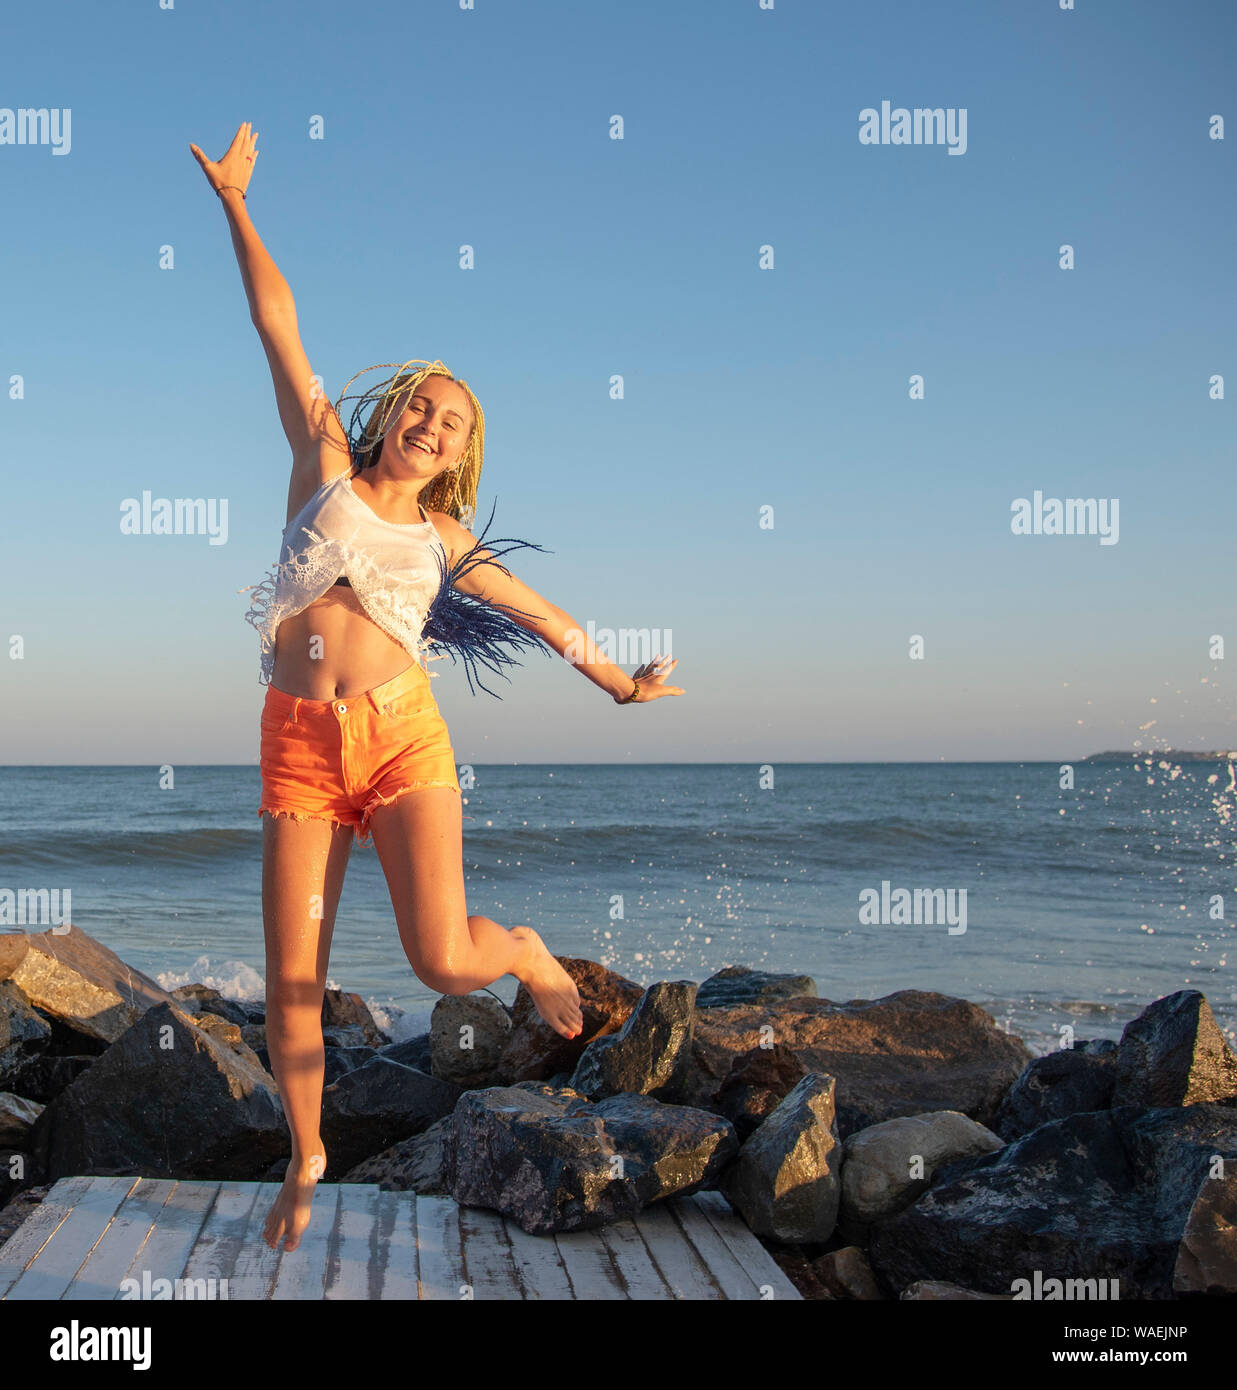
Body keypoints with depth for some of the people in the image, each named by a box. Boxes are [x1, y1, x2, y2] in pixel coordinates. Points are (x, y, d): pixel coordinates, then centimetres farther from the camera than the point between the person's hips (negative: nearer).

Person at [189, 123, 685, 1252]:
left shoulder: (445, 540, 16)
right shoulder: (325, 468, 13)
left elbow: (536, 609, 29)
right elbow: (279, 328, 11)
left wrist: (617, 680, 37)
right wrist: (236, 204, 12)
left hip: (402, 735, 0)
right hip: (300, 745, 0)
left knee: (445, 962, -14)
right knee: (292, 987, 0)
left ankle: (524, 952, 22)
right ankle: (307, 1158, 25)